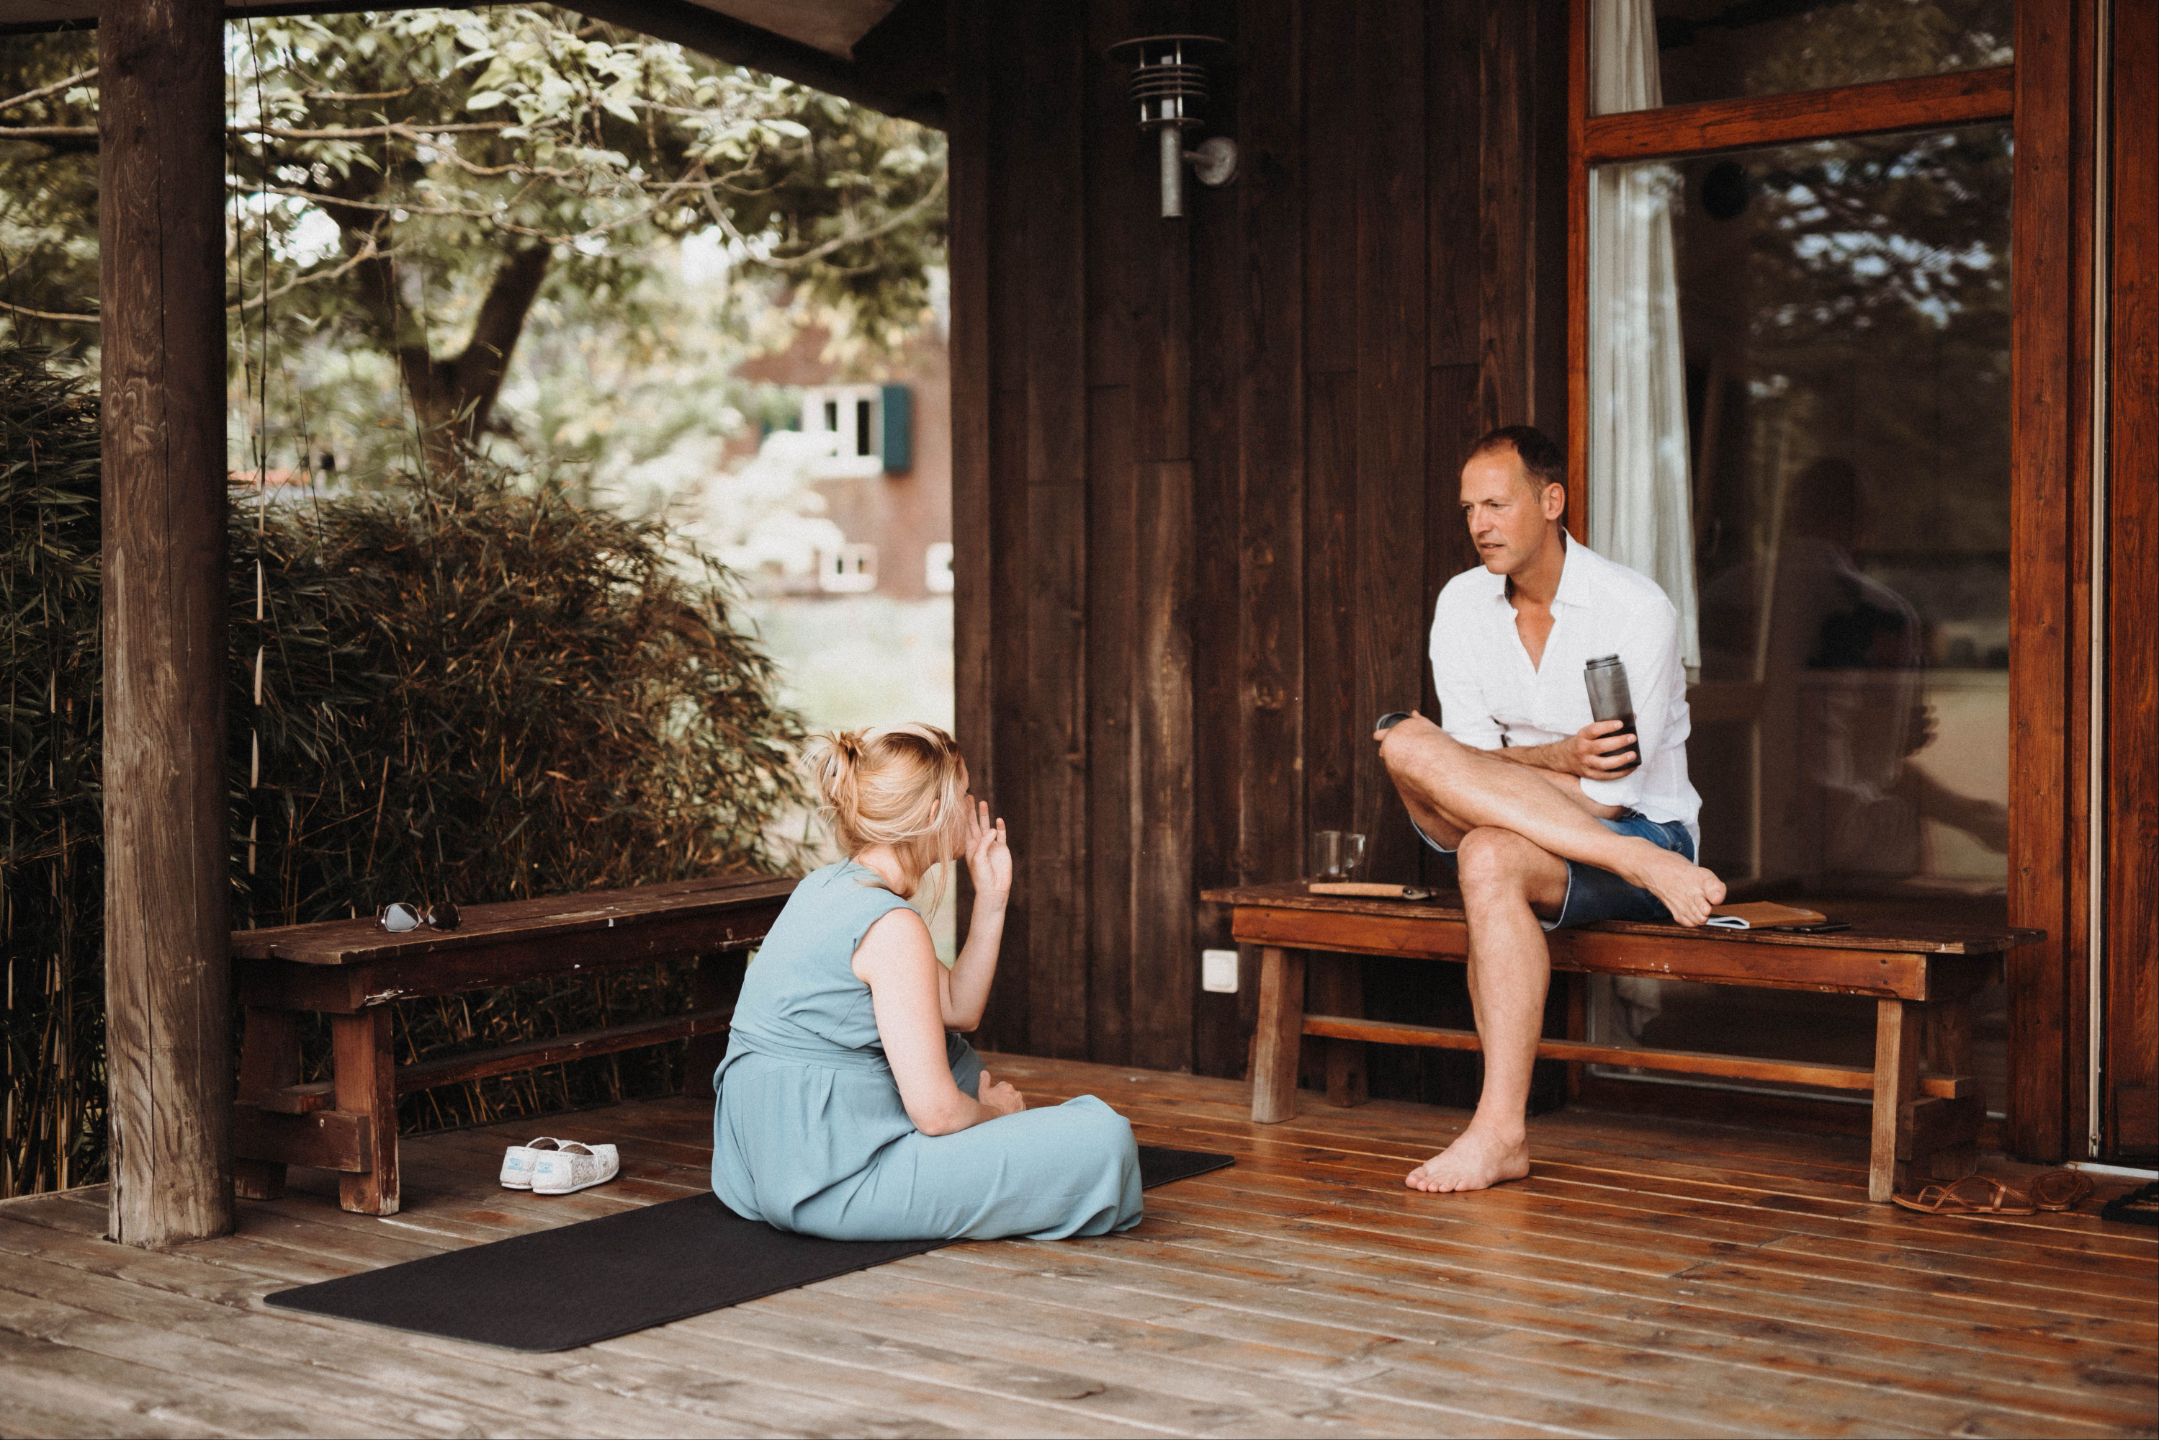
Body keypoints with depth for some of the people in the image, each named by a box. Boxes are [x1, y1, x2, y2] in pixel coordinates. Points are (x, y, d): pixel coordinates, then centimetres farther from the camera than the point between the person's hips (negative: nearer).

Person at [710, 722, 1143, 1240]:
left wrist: (991, 898, 11)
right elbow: (936, 1112, -19)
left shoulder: (827, 887, 11)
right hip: (835, 1187, -10)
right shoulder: (892, 926, -18)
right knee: (1104, 1138, -12)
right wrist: (993, 1111, 2)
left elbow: (959, 1010, 19)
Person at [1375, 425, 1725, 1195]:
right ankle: (1648, 865, -28)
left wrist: (1510, 764, -11)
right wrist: (1562, 760, -23)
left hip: (1638, 827, -5)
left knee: (1493, 856, -36)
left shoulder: (1636, 609, -13)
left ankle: (1502, 1130, -35)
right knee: (1409, 747, -24)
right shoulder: (1462, 604, 4)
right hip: (1511, 833, 5)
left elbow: (1614, 790, -17)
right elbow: (1468, 761, -6)